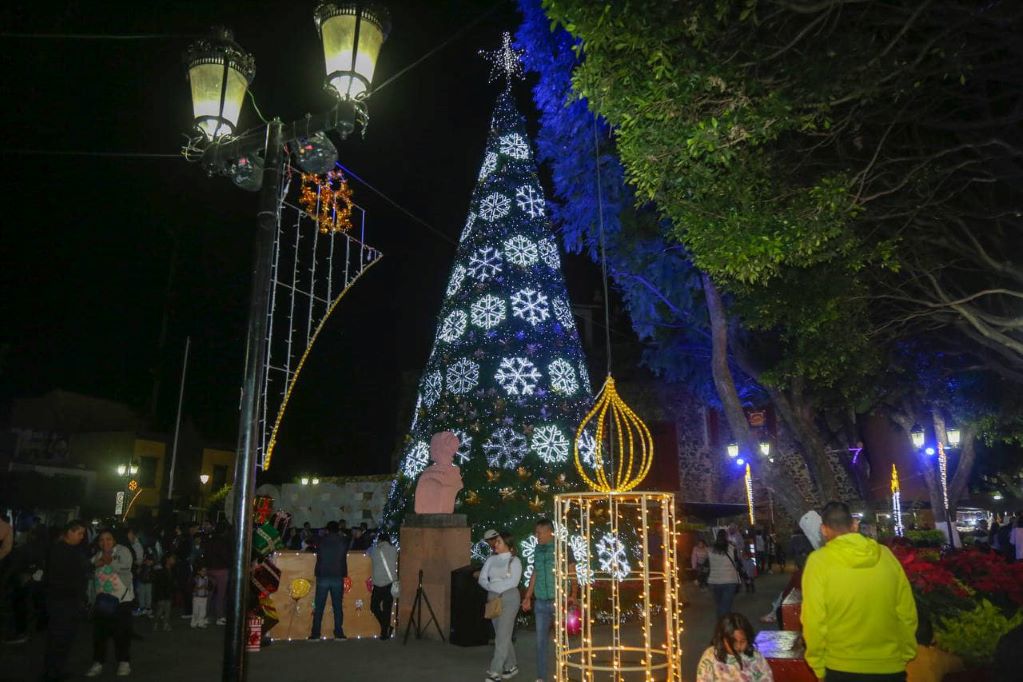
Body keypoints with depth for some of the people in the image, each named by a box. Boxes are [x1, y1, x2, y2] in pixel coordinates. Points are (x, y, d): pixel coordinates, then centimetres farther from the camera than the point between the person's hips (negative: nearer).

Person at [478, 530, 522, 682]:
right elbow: (482, 579, 4)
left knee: (502, 635, -9)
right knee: (502, 635, 12)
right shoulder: (491, 559, 8)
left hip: (509, 599, -5)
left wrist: (493, 586, -11)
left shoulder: (514, 561, -5)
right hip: (493, 599, 6)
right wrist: (493, 588, -12)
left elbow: (513, 582, -15)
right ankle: (511, 666, 25)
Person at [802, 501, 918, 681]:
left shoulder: (819, 560, -13)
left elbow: (814, 621, -13)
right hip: (889, 666, 3)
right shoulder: (885, 555, -4)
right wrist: (906, 655, 16)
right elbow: (907, 613, 2)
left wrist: (818, 667, -1)